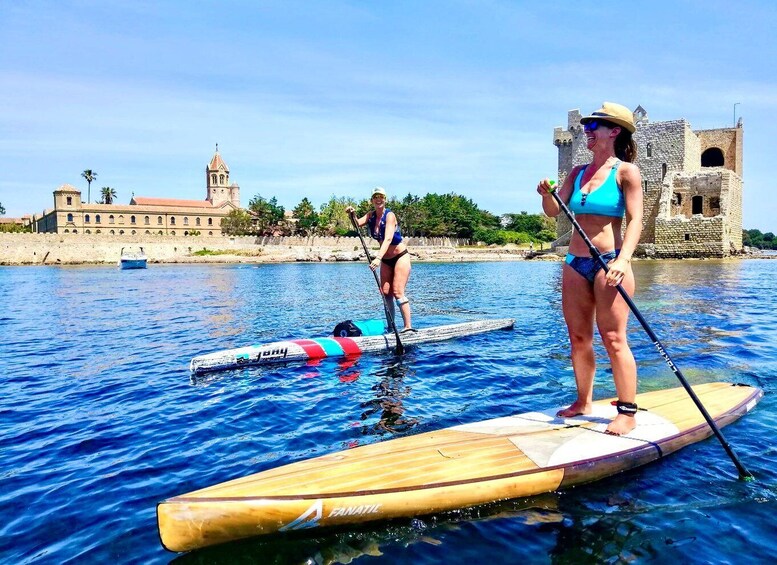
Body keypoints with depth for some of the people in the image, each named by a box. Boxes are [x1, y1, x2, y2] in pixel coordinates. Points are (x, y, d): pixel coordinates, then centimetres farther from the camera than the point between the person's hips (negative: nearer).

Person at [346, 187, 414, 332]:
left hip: (400, 256, -7)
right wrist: (352, 214, -31)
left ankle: (408, 326, -14)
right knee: (385, 292, 1)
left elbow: (388, 238, -32)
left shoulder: (389, 215, -19)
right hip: (386, 260, 7)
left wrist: (378, 258, -44)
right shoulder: (371, 215, 2)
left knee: (398, 292, -15)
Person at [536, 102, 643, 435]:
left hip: (608, 261, -6)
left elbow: (635, 221, -9)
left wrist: (623, 260, -23)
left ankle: (627, 412, 5)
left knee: (613, 339, -5)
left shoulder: (626, 171, -3)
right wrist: (547, 194, -13)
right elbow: (554, 211, 8)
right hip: (575, 263, 6)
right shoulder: (578, 173, 13)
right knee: (578, 337, 10)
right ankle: (583, 402, 23)